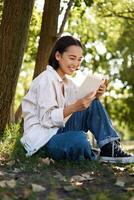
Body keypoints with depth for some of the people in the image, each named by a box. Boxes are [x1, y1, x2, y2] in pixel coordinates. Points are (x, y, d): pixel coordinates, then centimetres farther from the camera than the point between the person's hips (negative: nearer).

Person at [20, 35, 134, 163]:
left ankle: (109, 149, -10)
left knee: (94, 105, -5)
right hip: (41, 140, -8)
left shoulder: (68, 83, 14)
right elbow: (46, 119, -20)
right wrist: (74, 107, -31)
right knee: (78, 139, -38)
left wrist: (95, 96, -15)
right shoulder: (46, 79, -11)